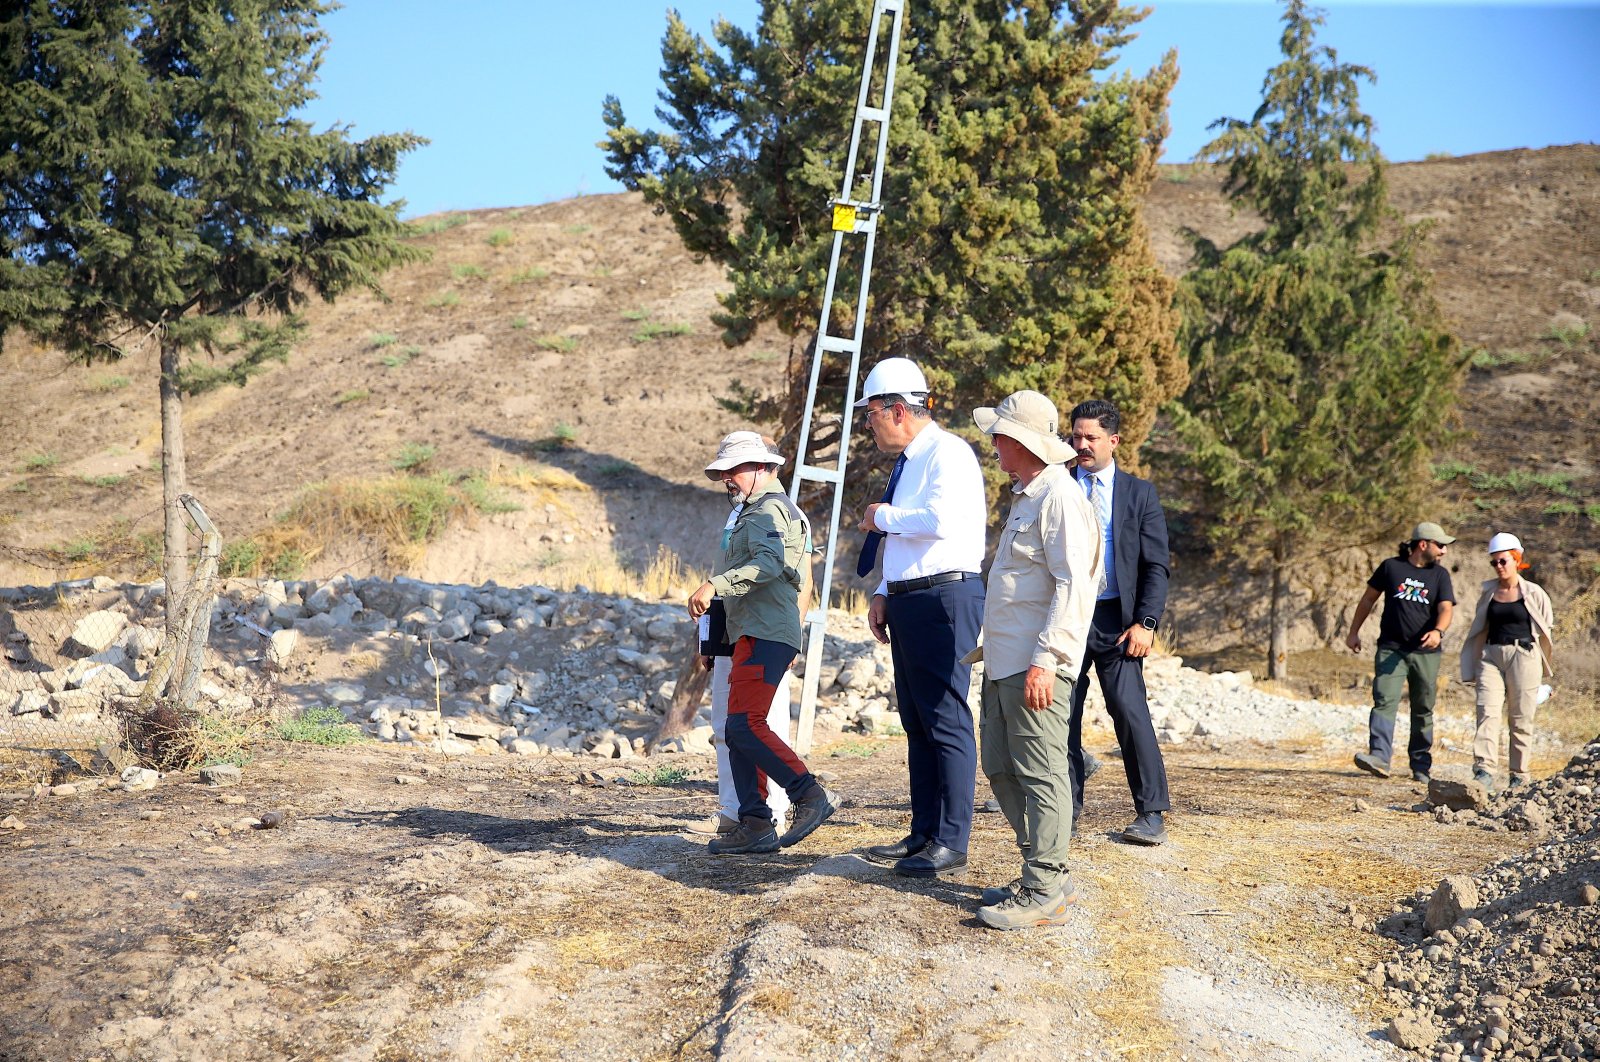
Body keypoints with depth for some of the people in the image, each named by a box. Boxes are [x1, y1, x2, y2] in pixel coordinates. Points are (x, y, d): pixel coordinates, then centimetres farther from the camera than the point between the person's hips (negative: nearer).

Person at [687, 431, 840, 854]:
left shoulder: (769, 509, -7)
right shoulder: (754, 512, 27)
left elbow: (768, 563, -25)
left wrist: (715, 585, -34)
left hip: (765, 635, -11)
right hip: (753, 634, 11)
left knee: (745, 724, -20)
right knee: (739, 731, 6)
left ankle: (811, 795, -17)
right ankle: (755, 826, 5)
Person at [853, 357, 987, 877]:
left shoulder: (948, 454, -10)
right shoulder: (908, 463, 19)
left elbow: (941, 520, -27)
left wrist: (884, 517, -11)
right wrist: (884, 594, 16)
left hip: (944, 599, -10)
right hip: (909, 602, 10)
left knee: (946, 722, -7)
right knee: (916, 723, 13)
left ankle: (950, 843, -3)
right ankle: (923, 834, 20)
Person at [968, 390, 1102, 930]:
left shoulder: (1059, 498, -13)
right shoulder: (1026, 496, 20)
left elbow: (1074, 587, -21)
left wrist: (1046, 660, -25)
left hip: (1035, 667, -11)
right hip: (1004, 663, 11)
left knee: (1039, 774, -6)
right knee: (1001, 768, 14)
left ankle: (1043, 893, -1)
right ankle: (1047, 874, 23)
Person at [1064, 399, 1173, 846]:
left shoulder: (1139, 493, 6)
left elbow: (1156, 566, 3)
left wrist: (1145, 623, -9)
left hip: (1116, 618, -2)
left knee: (1130, 711, -9)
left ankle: (1152, 813, 0)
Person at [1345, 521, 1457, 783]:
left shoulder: (1440, 575, 7)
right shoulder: (1391, 567, 3)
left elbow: (1446, 609, -5)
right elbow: (1368, 599, 12)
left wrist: (1438, 631, -26)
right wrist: (1354, 632, 13)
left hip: (1426, 653, 2)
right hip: (1391, 649, -2)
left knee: (1423, 710, 8)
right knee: (1385, 701, -16)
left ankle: (1421, 766, 17)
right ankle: (1379, 757, -26)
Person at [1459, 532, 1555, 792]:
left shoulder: (1533, 593, 2)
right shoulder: (1488, 591, 11)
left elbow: (1546, 629, 9)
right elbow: (1478, 629, 16)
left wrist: (1542, 666, 13)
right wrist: (1472, 667, 13)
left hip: (1523, 656, -2)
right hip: (1491, 656, 2)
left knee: (1521, 718, 1)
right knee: (1487, 712, -13)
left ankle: (1519, 775, 9)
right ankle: (1484, 770, -22)